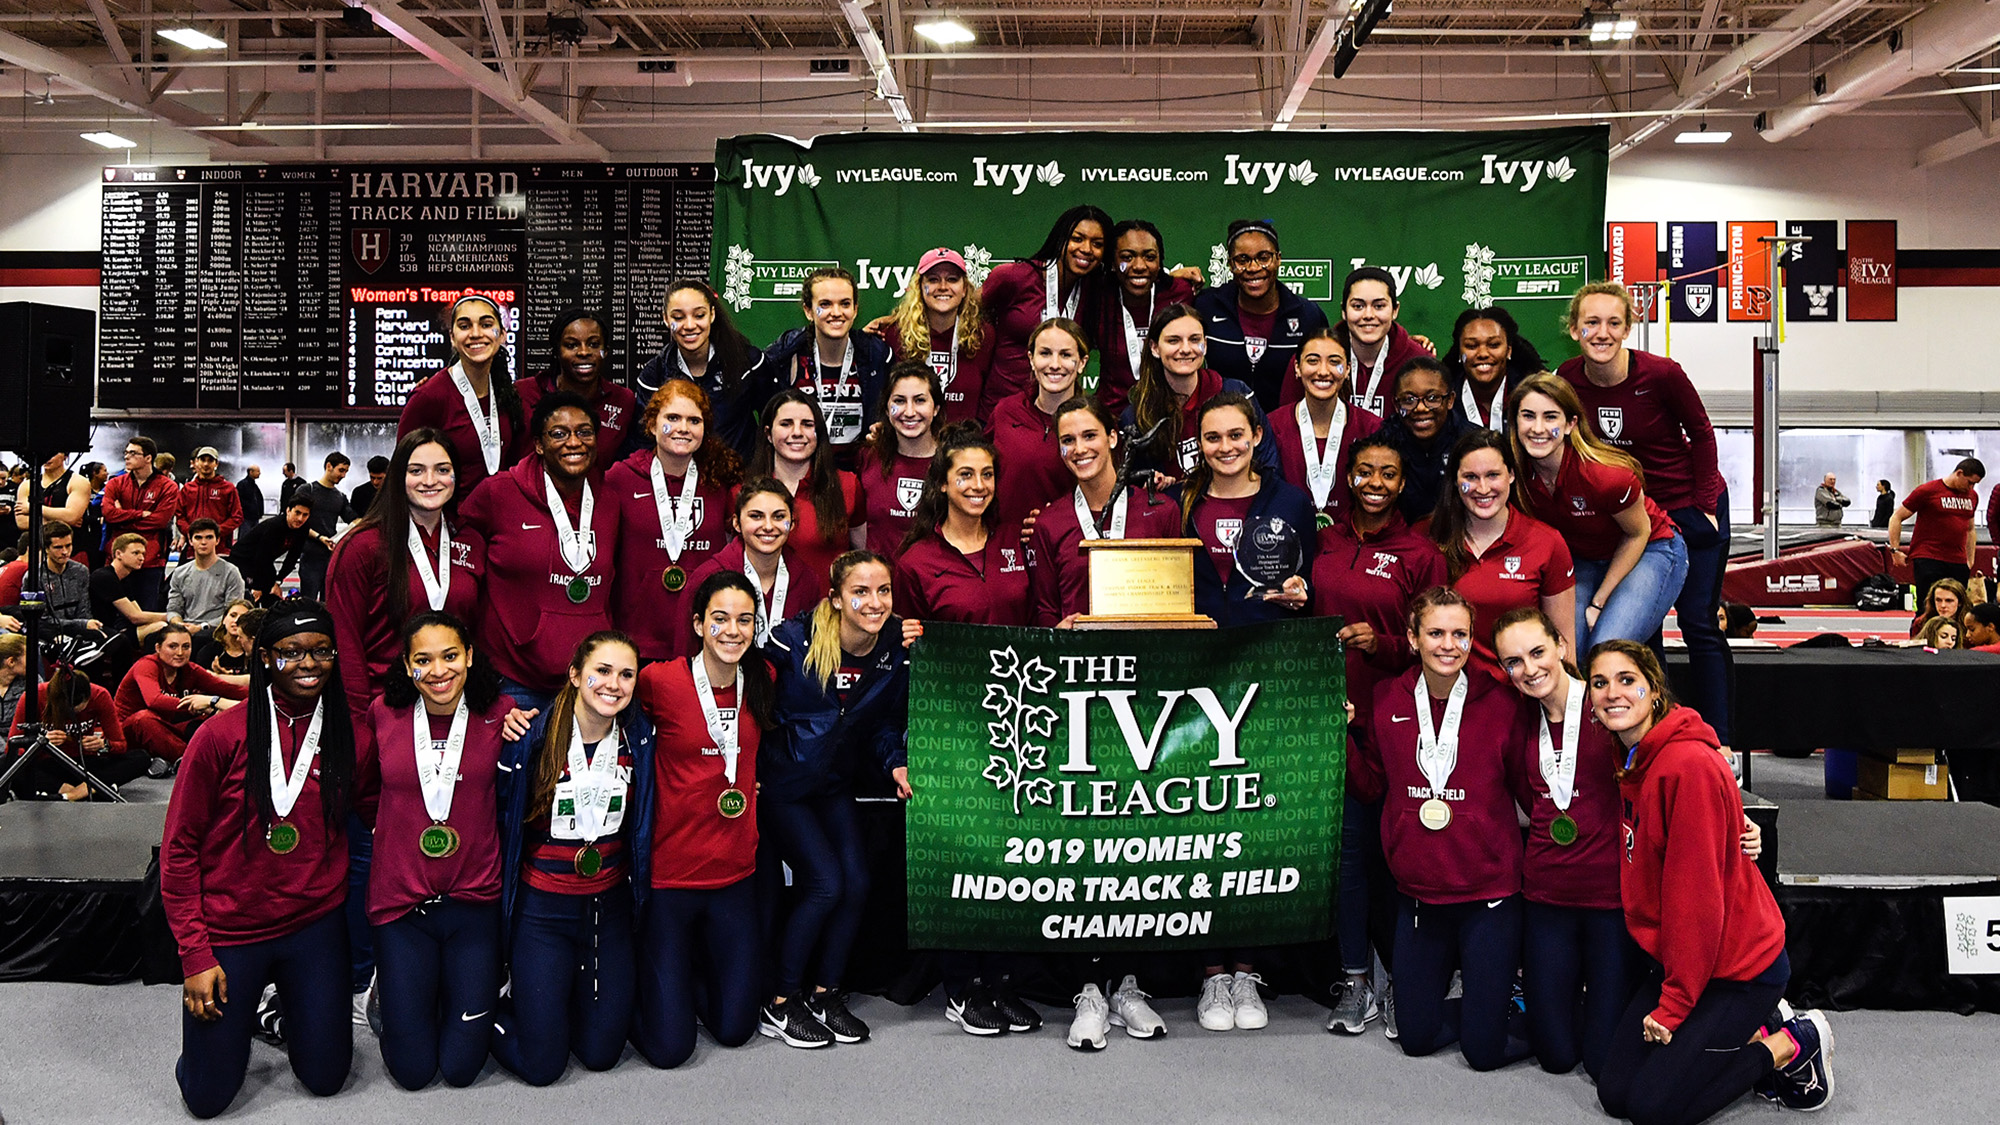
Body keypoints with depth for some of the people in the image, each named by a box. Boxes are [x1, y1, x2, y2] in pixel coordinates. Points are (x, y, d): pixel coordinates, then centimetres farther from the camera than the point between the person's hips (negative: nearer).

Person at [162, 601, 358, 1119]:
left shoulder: (347, 732, -4)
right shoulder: (221, 736, -13)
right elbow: (179, 848, -7)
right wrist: (194, 954, -9)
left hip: (316, 926, 2)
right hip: (229, 930, -2)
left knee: (326, 1077, 8)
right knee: (208, 1097, 5)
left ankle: (291, 1008, 39)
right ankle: (248, 1007, 35)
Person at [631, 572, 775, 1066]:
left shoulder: (763, 679, -1)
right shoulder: (661, 681, -15)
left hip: (736, 871, 4)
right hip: (669, 872, -4)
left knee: (734, 1028, 10)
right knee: (669, 1047, -1)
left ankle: (692, 965, 38)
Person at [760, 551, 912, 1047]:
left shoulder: (896, 649, -7)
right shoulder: (795, 639, -20)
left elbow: (886, 723, 5)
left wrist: (896, 763, -12)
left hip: (835, 784, 5)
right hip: (779, 784, -5)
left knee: (857, 882, -6)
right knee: (825, 884, -14)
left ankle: (824, 993, 14)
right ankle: (779, 1005, 2)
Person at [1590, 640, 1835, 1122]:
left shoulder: (1690, 765, -23)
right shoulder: (1632, 761, 5)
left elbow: (1697, 895, -23)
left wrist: (1673, 1005, -18)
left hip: (1739, 963, -8)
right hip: (1674, 958, 8)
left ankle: (1796, 1044, 7)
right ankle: (1757, 1029, 17)